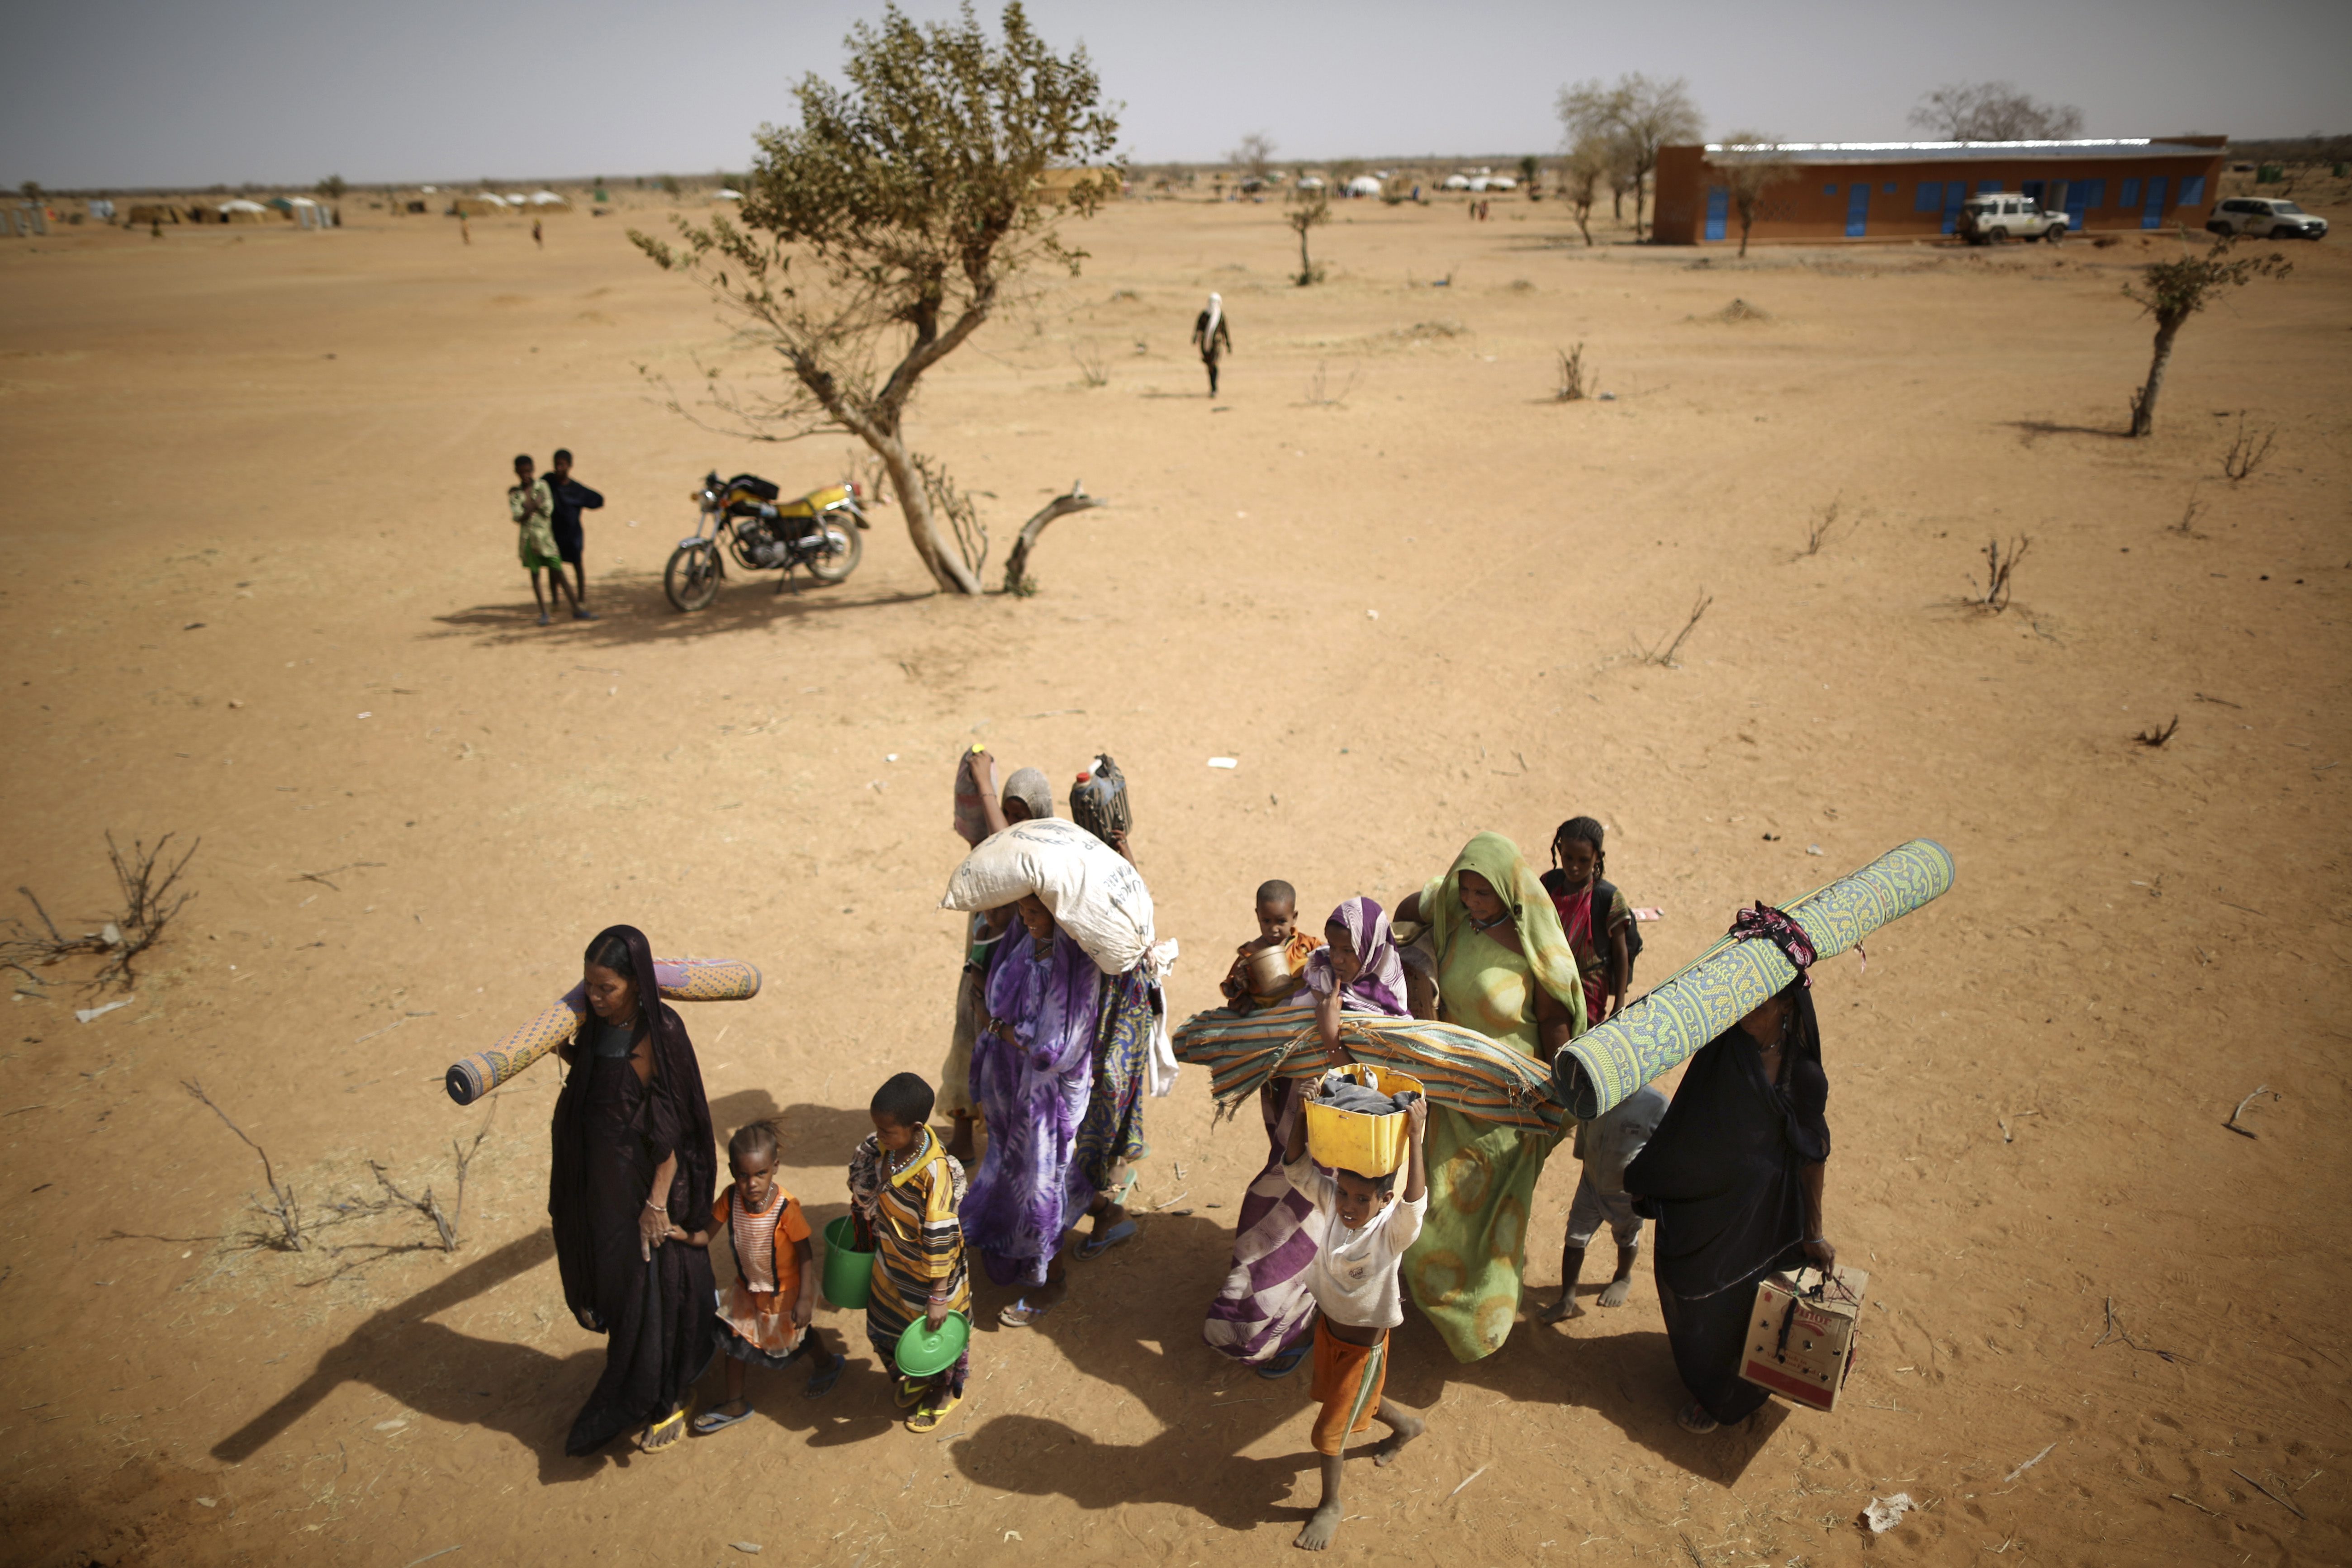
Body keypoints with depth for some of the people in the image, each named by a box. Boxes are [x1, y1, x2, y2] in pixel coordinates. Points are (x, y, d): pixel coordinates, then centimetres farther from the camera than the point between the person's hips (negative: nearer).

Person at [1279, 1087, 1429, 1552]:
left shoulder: (1393, 1230, -31)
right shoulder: (1332, 1202, -18)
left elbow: (1415, 1205, -52)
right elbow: (1295, 1168, -25)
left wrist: (1415, 1139, -59)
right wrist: (1307, 1114, -38)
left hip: (1364, 1343, -6)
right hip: (1327, 1325, 6)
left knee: (1329, 1432, 6)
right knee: (1336, 1397, 30)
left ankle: (1330, 1505, 35)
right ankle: (1407, 1423, 58)